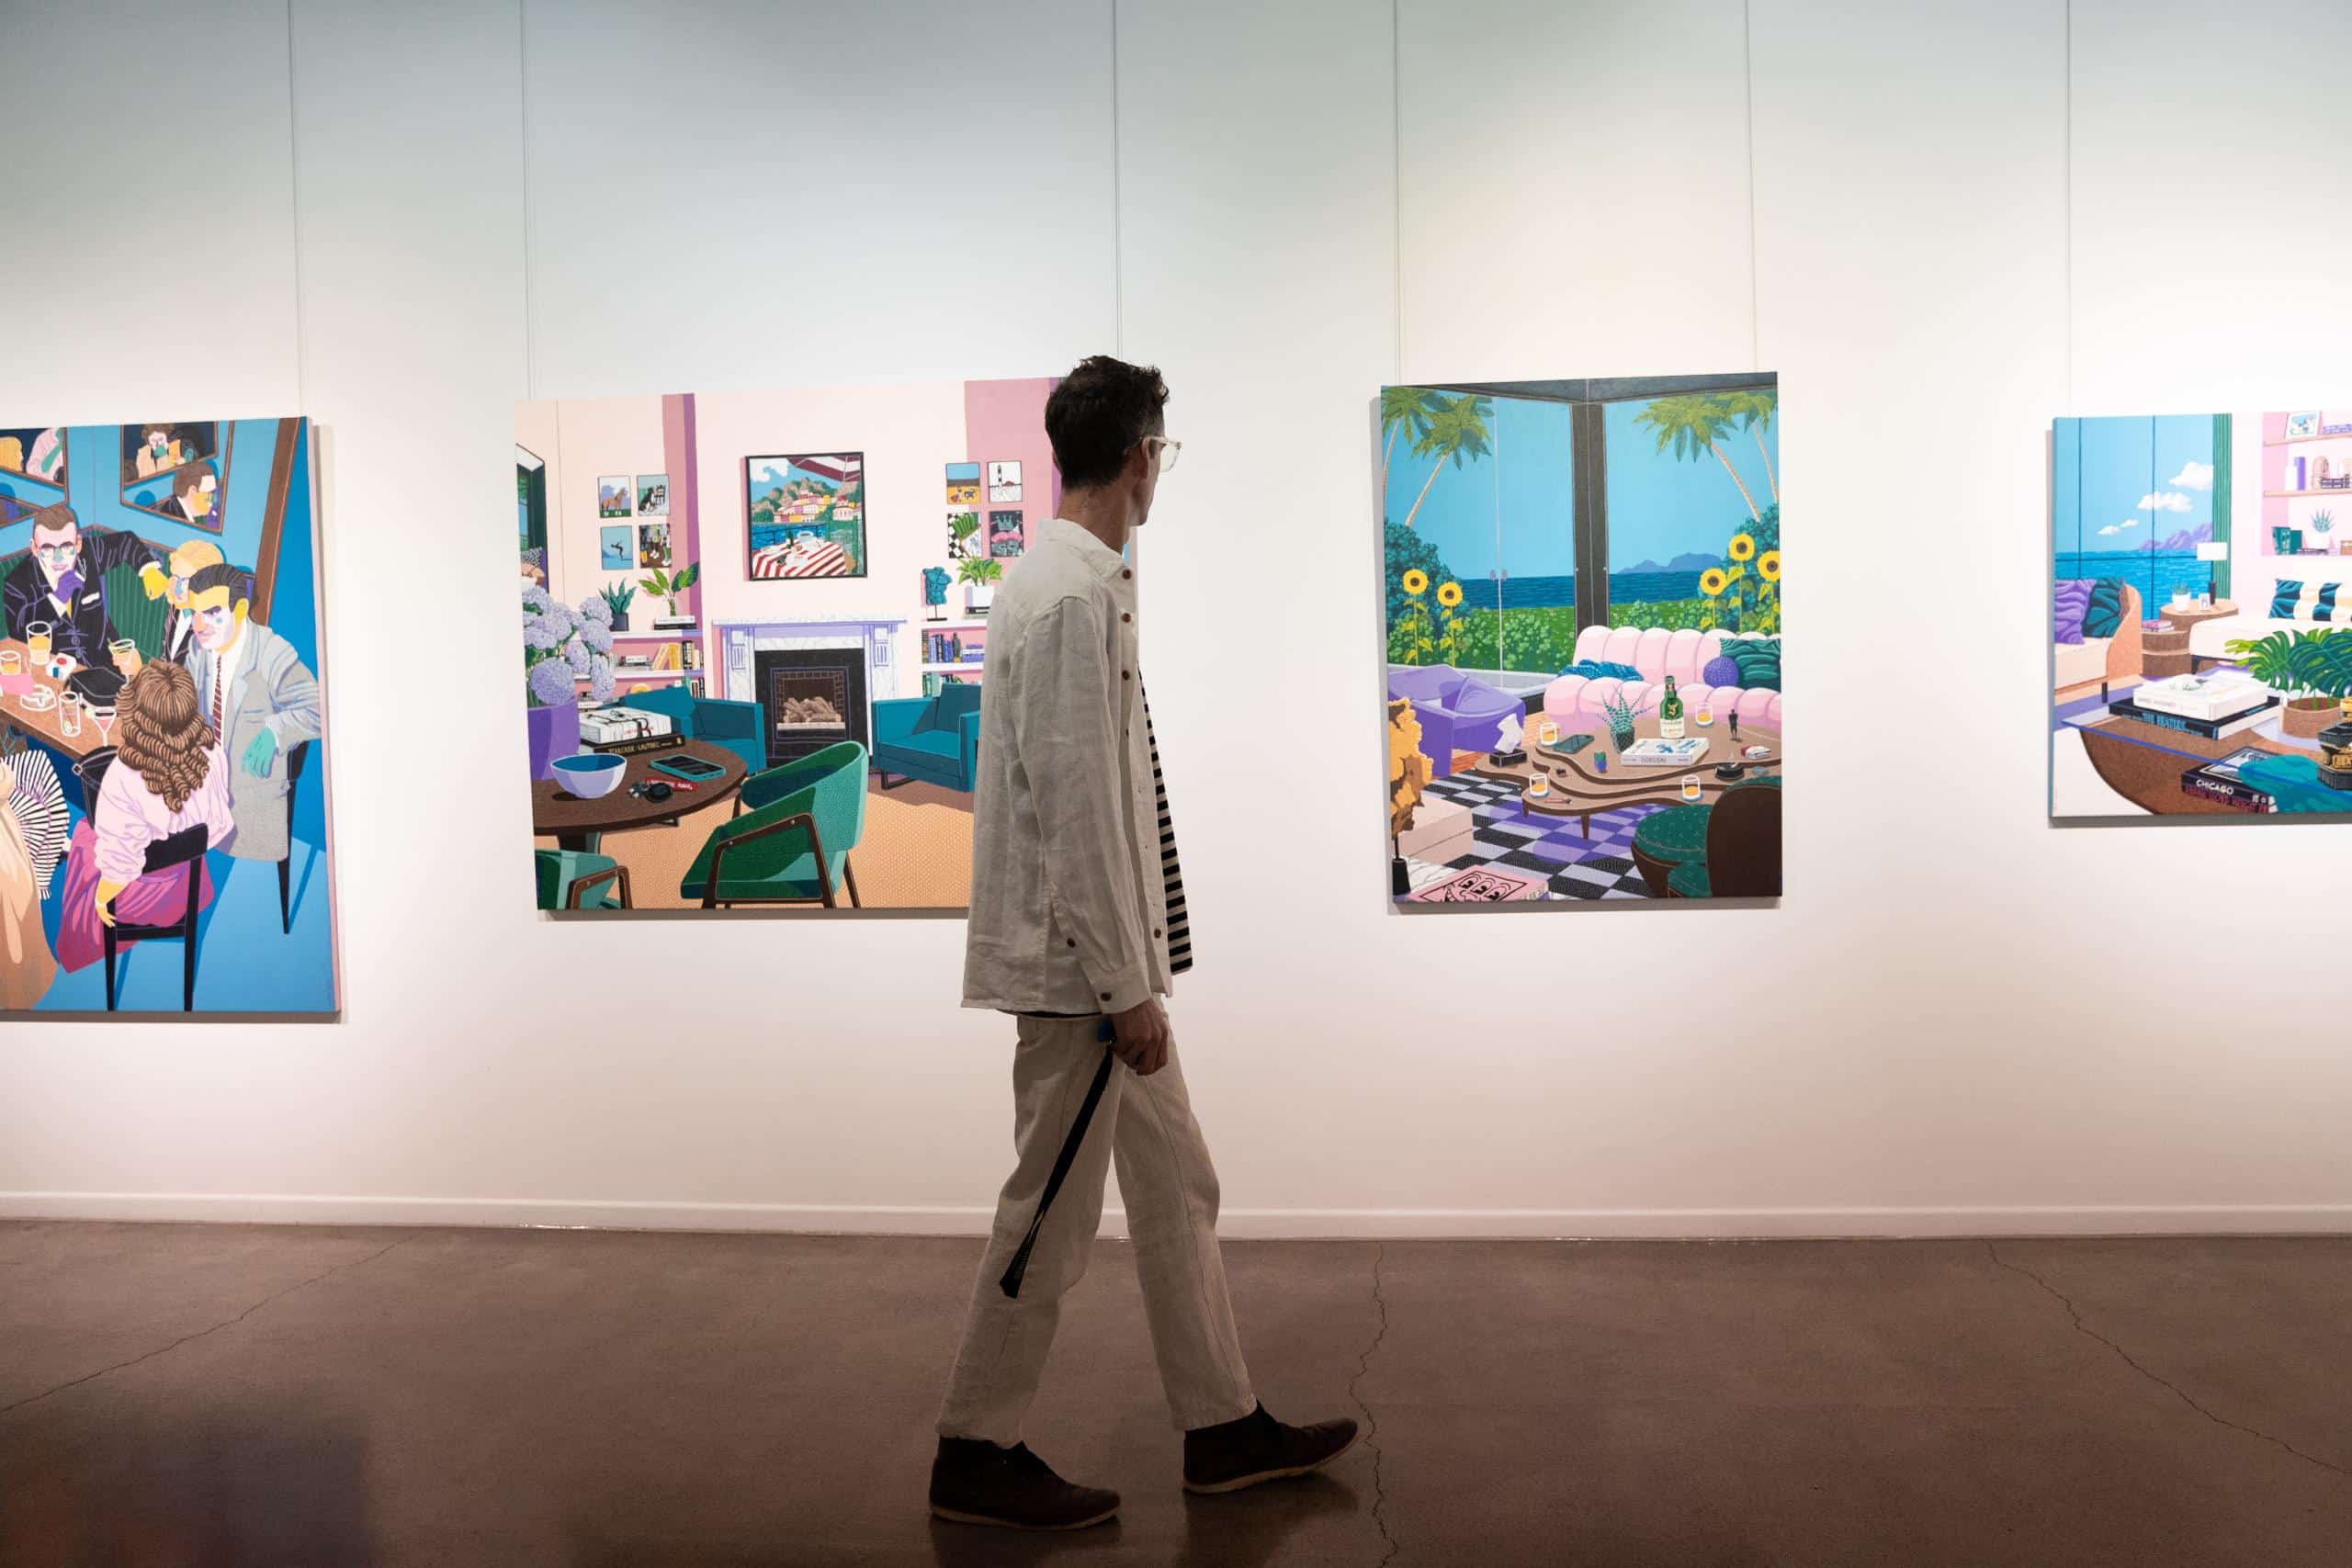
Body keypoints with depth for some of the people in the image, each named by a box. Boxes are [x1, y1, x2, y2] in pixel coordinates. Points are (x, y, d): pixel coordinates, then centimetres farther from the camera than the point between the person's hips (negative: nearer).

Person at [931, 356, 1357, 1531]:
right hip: (1078, 962, -10)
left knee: (1176, 1187, 16)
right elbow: (1075, 801, -23)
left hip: (1099, 960, 10)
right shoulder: (1078, 594, -19)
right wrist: (1125, 983, -18)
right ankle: (976, 1455, 20)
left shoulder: (1058, 576, 12)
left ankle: (1223, 1427, 29)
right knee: (1053, 1212, 3)